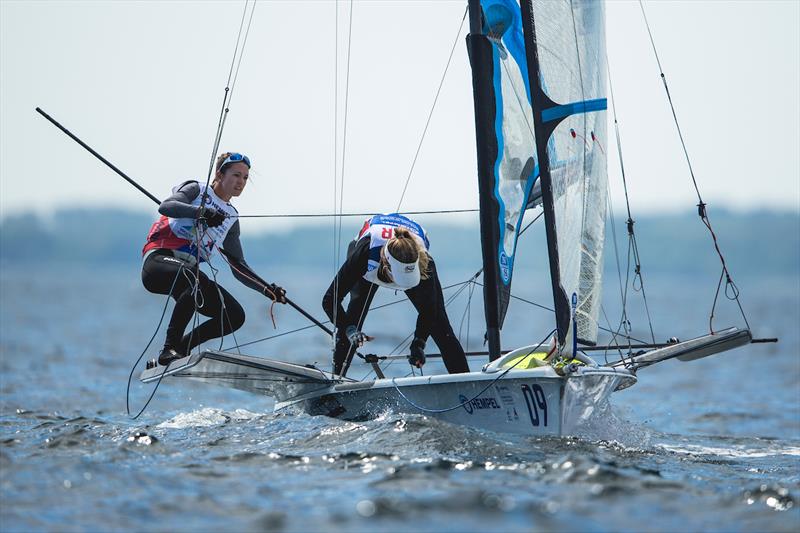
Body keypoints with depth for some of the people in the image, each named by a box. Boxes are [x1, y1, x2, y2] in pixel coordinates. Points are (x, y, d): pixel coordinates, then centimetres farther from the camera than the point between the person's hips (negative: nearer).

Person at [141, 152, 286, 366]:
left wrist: (267, 290, 7)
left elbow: (239, 268, 21)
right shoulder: (196, 191, 6)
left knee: (235, 316, -9)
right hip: (159, 260, -7)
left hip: (189, 273, 7)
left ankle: (181, 348, 1)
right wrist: (200, 211, -31)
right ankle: (170, 348, -32)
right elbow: (166, 206, -16)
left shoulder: (231, 218, 22)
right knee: (198, 279, -38)